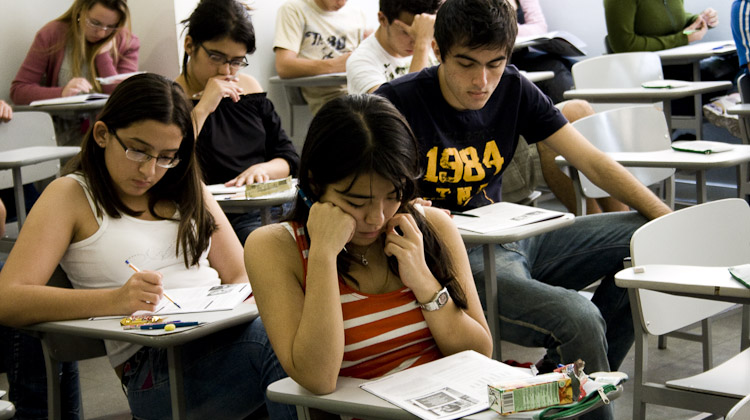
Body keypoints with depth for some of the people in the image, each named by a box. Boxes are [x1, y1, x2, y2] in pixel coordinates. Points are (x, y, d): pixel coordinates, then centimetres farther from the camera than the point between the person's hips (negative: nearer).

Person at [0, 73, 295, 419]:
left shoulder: (188, 190, 24)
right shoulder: (70, 196, 7)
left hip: (226, 334, 6)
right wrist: (115, 300, -20)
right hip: (152, 362, -5)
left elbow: (243, 277, 19)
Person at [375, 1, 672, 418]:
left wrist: (667, 217, -8)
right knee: (576, 317, -28)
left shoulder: (513, 89, 3)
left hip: (508, 240, 7)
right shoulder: (397, 103, -12)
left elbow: (592, 161, 2)